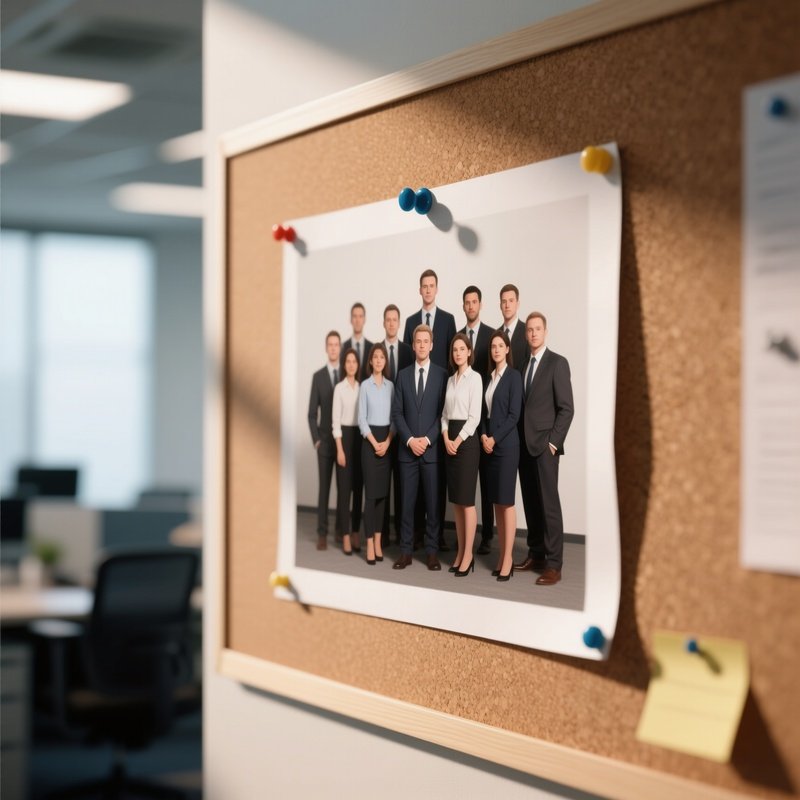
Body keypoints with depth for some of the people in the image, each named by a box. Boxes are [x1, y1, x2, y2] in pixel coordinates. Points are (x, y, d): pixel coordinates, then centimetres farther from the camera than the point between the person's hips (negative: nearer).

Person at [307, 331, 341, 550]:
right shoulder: (318, 376, 4)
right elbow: (312, 413, 5)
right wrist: (316, 438, -5)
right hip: (325, 440, 0)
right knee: (324, 487, 0)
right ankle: (322, 533, 1)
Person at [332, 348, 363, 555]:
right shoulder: (339, 388, -4)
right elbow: (336, 420, -7)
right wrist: (339, 449, -12)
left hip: (360, 436, 4)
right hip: (344, 436, -4)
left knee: (358, 487, 7)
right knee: (345, 488, -4)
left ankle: (355, 532, 15)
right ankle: (345, 536, -1)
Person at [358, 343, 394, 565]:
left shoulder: (390, 386, 7)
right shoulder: (365, 386, -3)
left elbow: (394, 416, 6)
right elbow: (362, 419, -5)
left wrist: (387, 442, -6)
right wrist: (375, 443, -12)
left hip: (388, 441, 4)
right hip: (369, 441, -4)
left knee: (383, 493, 6)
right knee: (370, 493, -5)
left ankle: (378, 542, 12)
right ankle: (369, 544, -4)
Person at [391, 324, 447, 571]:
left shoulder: (442, 374, 2)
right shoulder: (403, 375, 10)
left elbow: (444, 412, -2)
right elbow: (397, 412, 6)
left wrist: (428, 439, -11)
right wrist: (409, 440, -7)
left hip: (432, 448, -2)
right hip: (407, 448, 2)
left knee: (433, 502, 1)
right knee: (407, 502, 3)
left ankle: (432, 552, 6)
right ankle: (406, 551, 8)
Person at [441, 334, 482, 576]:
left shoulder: (475, 378, -7)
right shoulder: (450, 380, 14)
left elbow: (475, 416, -12)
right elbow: (445, 413, 14)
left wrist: (458, 441, -13)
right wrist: (446, 438, -2)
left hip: (467, 439, -7)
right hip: (450, 440, 7)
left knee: (467, 500, -6)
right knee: (456, 500, 8)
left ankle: (468, 555, -3)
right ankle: (460, 552, 13)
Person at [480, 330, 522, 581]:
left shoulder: (513, 376, -6)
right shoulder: (489, 377, 14)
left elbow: (514, 414, -11)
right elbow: (485, 411, 14)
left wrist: (495, 438, -12)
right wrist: (483, 435, -2)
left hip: (506, 444, -7)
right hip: (489, 444, 7)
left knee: (507, 501, -7)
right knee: (496, 501, 7)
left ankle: (508, 558, -5)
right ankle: (502, 554, 11)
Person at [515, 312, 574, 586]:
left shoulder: (557, 363, -4)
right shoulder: (523, 364, 14)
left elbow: (566, 407, -9)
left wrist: (553, 441, -13)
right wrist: (517, 439, 6)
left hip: (544, 444, -6)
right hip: (523, 443, 6)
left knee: (549, 503, -7)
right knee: (530, 502, 9)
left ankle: (553, 564, -7)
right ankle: (536, 554, 16)